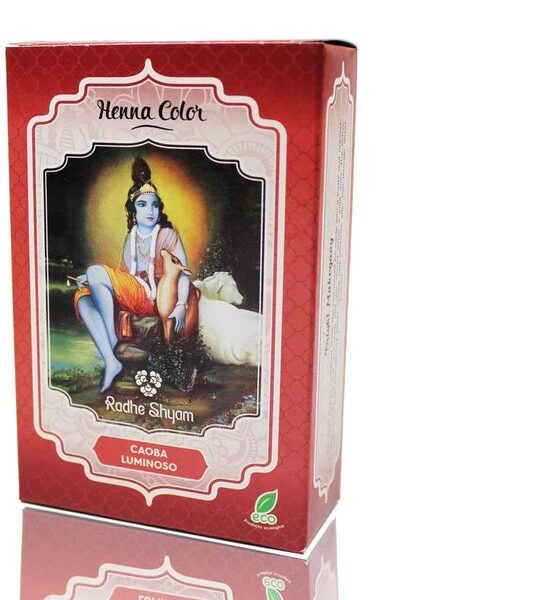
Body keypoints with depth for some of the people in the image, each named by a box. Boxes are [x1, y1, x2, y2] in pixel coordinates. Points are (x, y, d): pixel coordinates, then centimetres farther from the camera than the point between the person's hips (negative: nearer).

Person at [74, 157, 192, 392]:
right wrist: (90, 280, 1)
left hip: (156, 298, -6)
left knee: (96, 271, -20)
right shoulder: (131, 237, 17)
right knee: (82, 298, -15)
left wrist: (181, 306, -24)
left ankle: (112, 340, -16)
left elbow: (183, 273, -9)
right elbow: (124, 273, 14)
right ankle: (110, 361, -30)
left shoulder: (168, 234, 0)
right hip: (133, 297, 6)